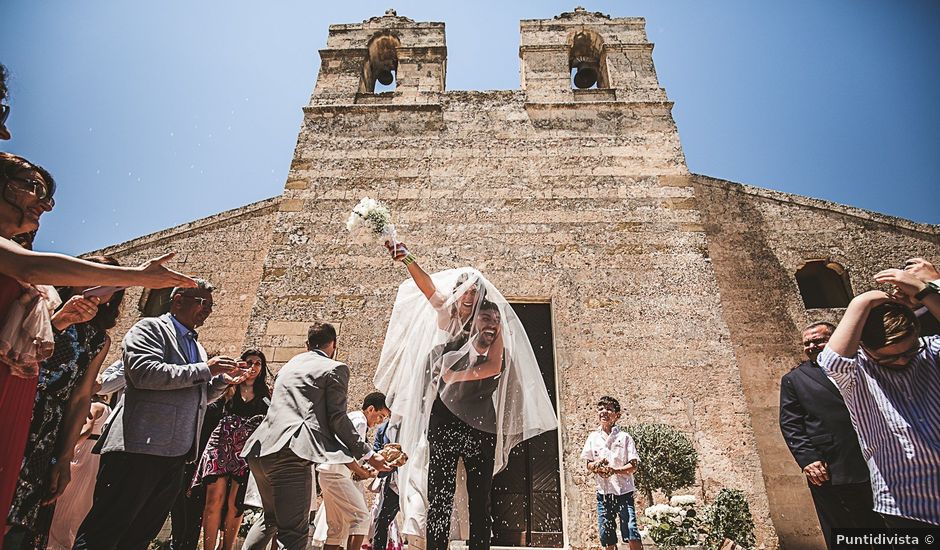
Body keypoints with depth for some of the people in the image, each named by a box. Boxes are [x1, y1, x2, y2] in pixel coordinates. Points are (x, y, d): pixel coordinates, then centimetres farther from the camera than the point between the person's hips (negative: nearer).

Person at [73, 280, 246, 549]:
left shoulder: (195, 346, 21)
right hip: (141, 447, -8)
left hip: (176, 455, 8)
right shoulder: (150, 328, -3)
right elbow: (144, 373, -19)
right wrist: (205, 369, -18)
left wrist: (223, 380, 7)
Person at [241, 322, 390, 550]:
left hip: (260, 449, 8)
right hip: (291, 452, -8)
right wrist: (368, 455, 1)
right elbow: (337, 419, -6)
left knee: (271, 518, 28)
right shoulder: (335, 369, 3)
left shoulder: (288, 365, 26)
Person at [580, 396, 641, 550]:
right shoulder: (593, 437, 6)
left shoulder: (624, 437, -3)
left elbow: (633, 466, -6)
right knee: (607, 537, 9)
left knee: (632, 534, -12)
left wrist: (615, 470, -22)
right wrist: (596, 466, -13)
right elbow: (589, 465, 10)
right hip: (603, 492, 3)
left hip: (624, 491, -3)